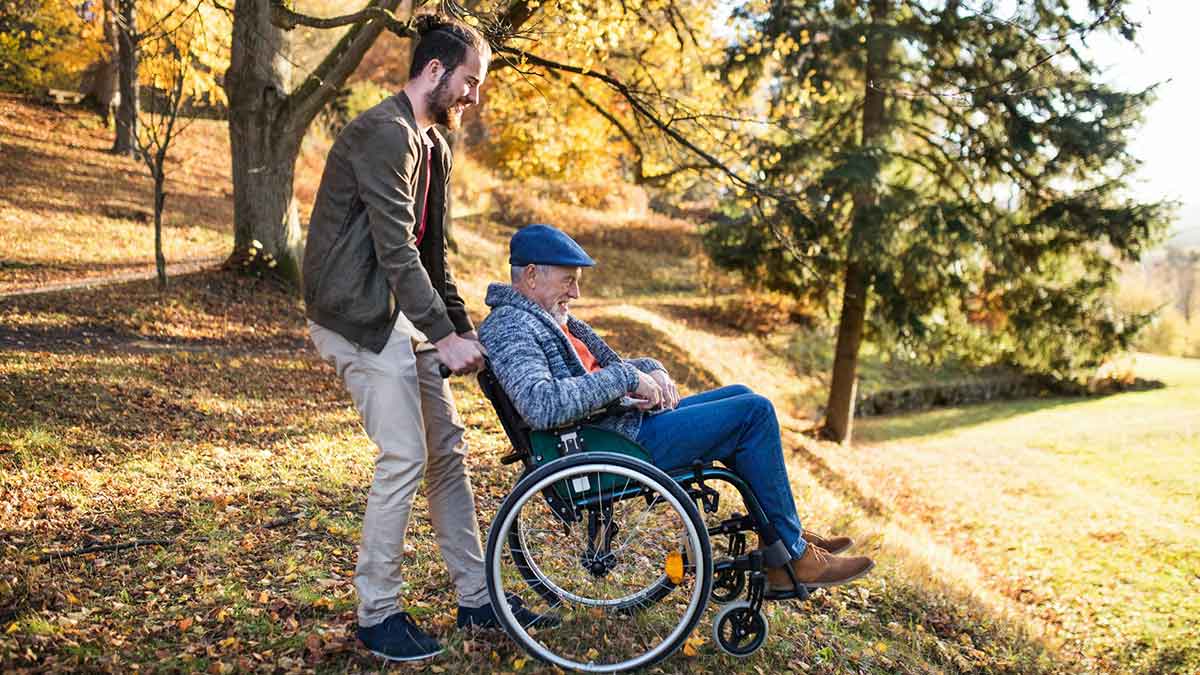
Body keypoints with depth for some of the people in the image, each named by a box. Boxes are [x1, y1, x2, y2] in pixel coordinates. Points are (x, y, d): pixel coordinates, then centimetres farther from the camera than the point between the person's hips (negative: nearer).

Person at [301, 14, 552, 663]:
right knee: (404, 457, -10)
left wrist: (463, 328, 15)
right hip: (357, 314, -10)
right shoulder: (385, 134, -16)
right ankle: (376, 613, 7)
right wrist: (445, 336, -23)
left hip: (401, 311, 10)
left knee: (447, 446, 10)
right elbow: (397, 249, -23)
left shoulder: (434, 144, 14)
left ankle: (476, 598, 20)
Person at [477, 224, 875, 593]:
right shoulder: (509, 328, -15)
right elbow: (541, 406, -33)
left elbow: (606, 368, 24)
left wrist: (651, 370, 1)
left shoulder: (548, 317, 17)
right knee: (754, 413, -10)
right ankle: (791, 559, 0)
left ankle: (785, 534, 21)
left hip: (625, 419, 11)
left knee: (741, 396, 16)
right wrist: (625, 378, -25)